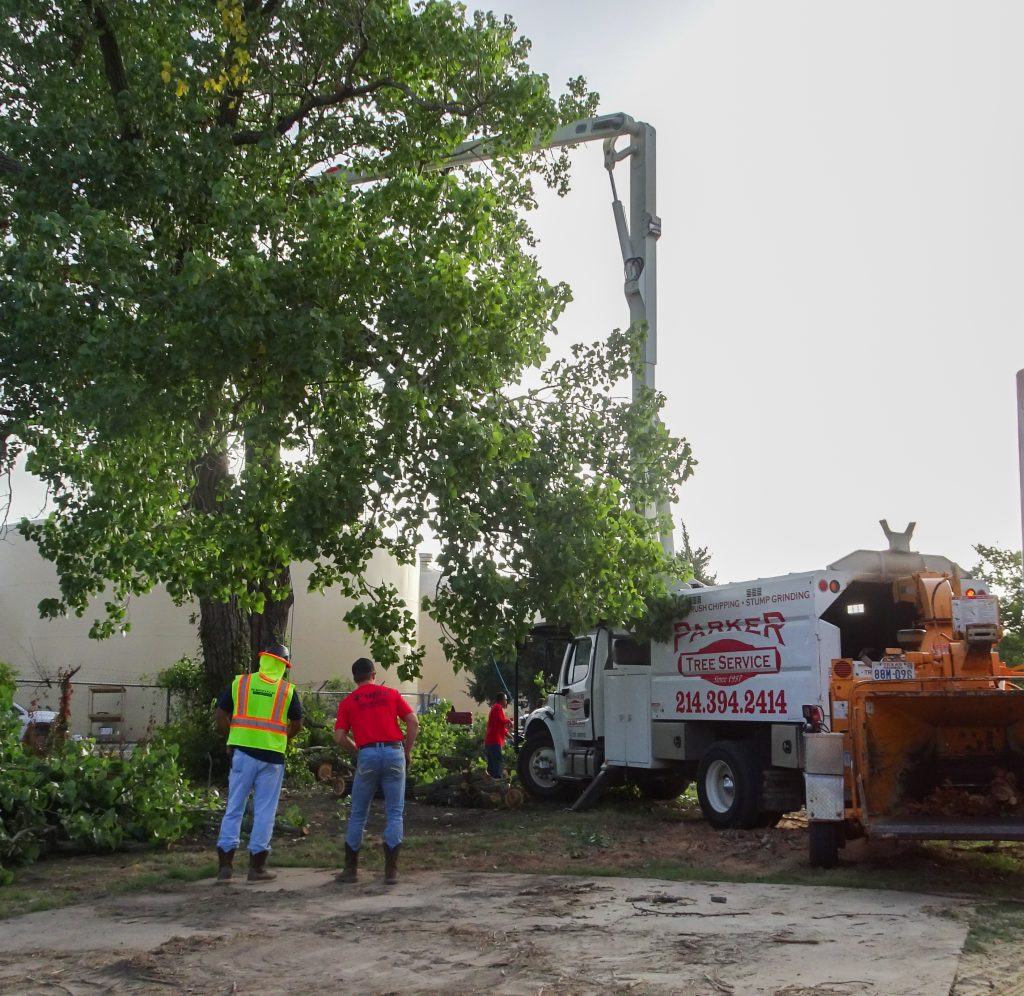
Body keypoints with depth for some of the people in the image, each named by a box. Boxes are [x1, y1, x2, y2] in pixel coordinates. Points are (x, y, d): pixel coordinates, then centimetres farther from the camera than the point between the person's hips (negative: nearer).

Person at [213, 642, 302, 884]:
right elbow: (297, 724, 8)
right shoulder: (287, 690, 1)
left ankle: (225, 866, 5)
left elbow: (220, 715, 3)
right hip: (272, 755, -1)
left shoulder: (239, 683, 3)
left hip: (242, 752, 1)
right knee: (264, 811, 7)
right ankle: (257, 866, 11)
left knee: (234, 808, 8)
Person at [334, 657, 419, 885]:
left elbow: (339, 736, -1)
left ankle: (350, 869, 17)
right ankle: (391, 871, 5)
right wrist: (407, 751, 12)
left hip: (367, 755, 0)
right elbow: (413, 723, 3)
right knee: (394, 814, 6)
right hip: (394, 753, 0)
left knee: (358, 815, 12)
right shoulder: (391, 694, 10)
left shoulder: (348, 701, 8)